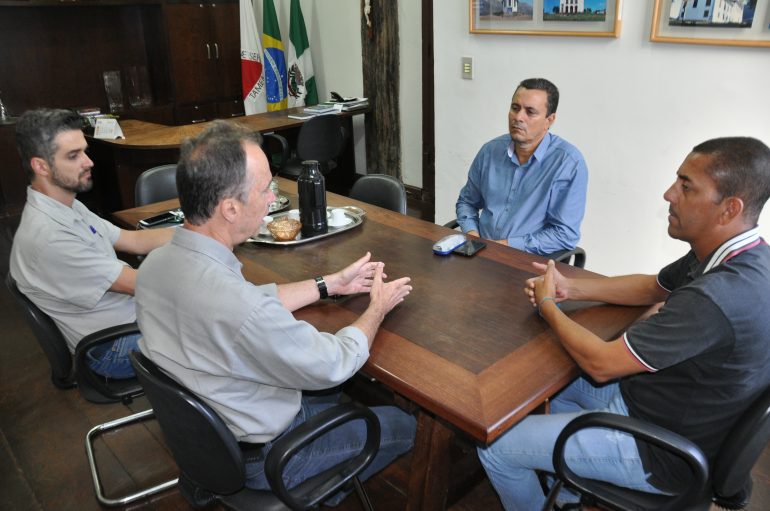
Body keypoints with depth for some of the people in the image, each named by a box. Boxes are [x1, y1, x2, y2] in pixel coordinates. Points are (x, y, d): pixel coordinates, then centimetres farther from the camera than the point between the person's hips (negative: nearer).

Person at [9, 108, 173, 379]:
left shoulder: (69, 208, 3)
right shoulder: (49, 237, -29)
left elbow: (136, 241, 6)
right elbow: (138, 284, -25)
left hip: (131, 312, 9)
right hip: (112, 349, -9)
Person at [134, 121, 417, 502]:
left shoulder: (156, 263, -13)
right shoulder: (240, 308, -40)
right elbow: (334, 365, -23)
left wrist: (330, 284, 6)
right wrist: (377, 308, -4)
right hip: (261, 456, -7)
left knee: (358, 393, 26)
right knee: (410, 423, 11)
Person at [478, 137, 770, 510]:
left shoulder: (718, 296, -36)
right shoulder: (739, 257, -5)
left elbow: (600, 363, -28)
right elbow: (652, 287, 13)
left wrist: (547, 305, -11)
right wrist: (569, 288, 1)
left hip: (661, 451, -9)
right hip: (658, 396, 10)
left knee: (495, 448, -5)